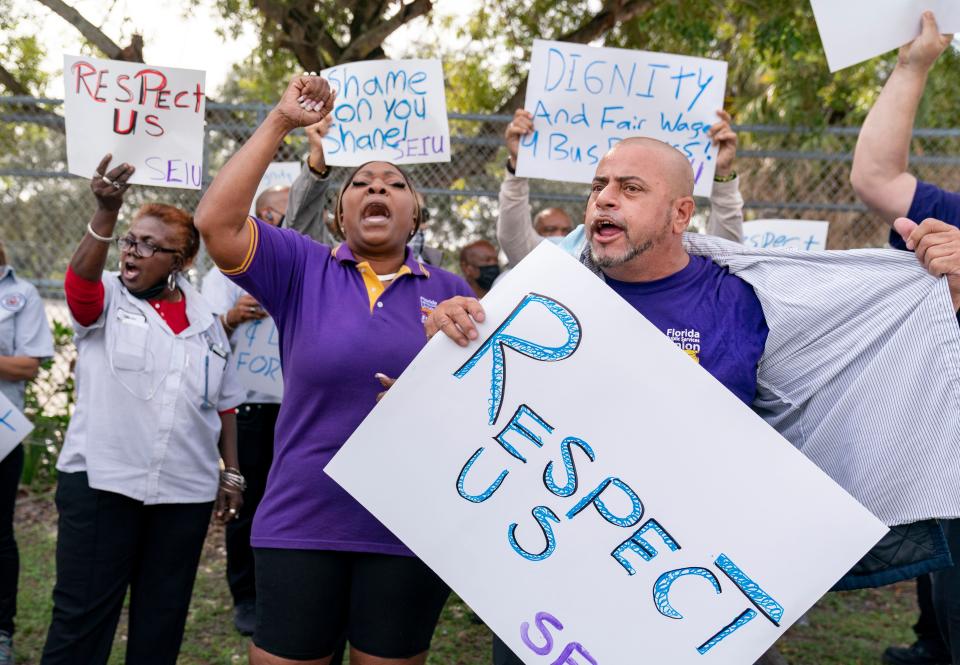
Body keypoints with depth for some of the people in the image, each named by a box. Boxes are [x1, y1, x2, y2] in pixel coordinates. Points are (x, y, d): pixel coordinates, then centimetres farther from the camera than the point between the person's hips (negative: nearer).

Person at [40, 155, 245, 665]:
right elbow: (80, 280, -23)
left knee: (163, 615, 12)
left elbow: (224, 404, 14)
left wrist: (231, 472, 9)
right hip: (101, 482, -3)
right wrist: (106, 212, -38)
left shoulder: (205, 321, 10)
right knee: (81, 613, 2)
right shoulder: (105, 299, 2)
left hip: (185, 489, 3)